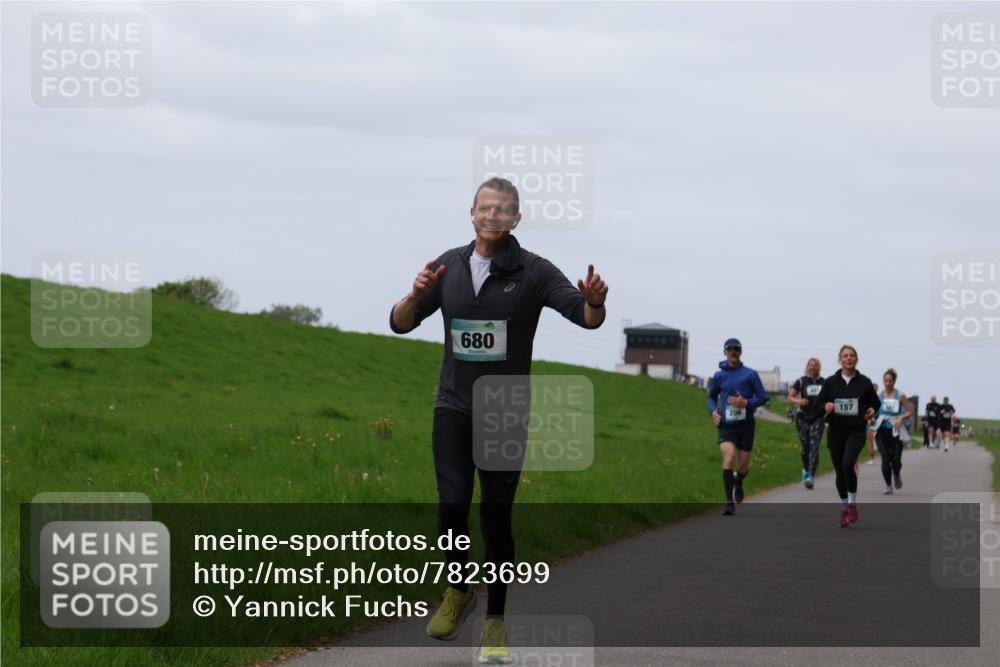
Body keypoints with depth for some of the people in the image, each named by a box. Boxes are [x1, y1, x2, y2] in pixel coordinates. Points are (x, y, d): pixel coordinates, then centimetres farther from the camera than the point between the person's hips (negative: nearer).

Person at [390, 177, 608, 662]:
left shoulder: (533, 271, -5)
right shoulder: (448, 266, 5)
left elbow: (585, 317, -14)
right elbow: (400, 324, 6)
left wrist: (594, 301, -38)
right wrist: (416, 296, -17)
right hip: (454, 407, 2)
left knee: (496, 516, -2)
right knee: (453, 504, -11)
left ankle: (495, 622, 10)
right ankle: (458, 591, 16)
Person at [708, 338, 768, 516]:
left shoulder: (750, 374, -1)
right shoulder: (719, 376, 6)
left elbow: (763, 398, 1)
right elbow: (712, 396, 22)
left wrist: (746, 403, -16)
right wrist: (713, 411, 2)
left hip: (745, 426, 0)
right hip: (726, 426, 0)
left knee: (743, 465, 7)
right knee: (729, 457, -22)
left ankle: (738, 482, 46)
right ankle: (729, 503, -19)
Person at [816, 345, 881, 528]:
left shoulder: (864, 382, 2)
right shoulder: (830, 382, 2)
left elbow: (876, 403, 15)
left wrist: (872, 411, -6)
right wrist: (825, 407, -15)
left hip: (856, 431, -2)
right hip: (835, 431, 2)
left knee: (848, 464, -23)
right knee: (840, 471, 7)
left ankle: (852, 504, -6)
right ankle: (844, 508, 25)